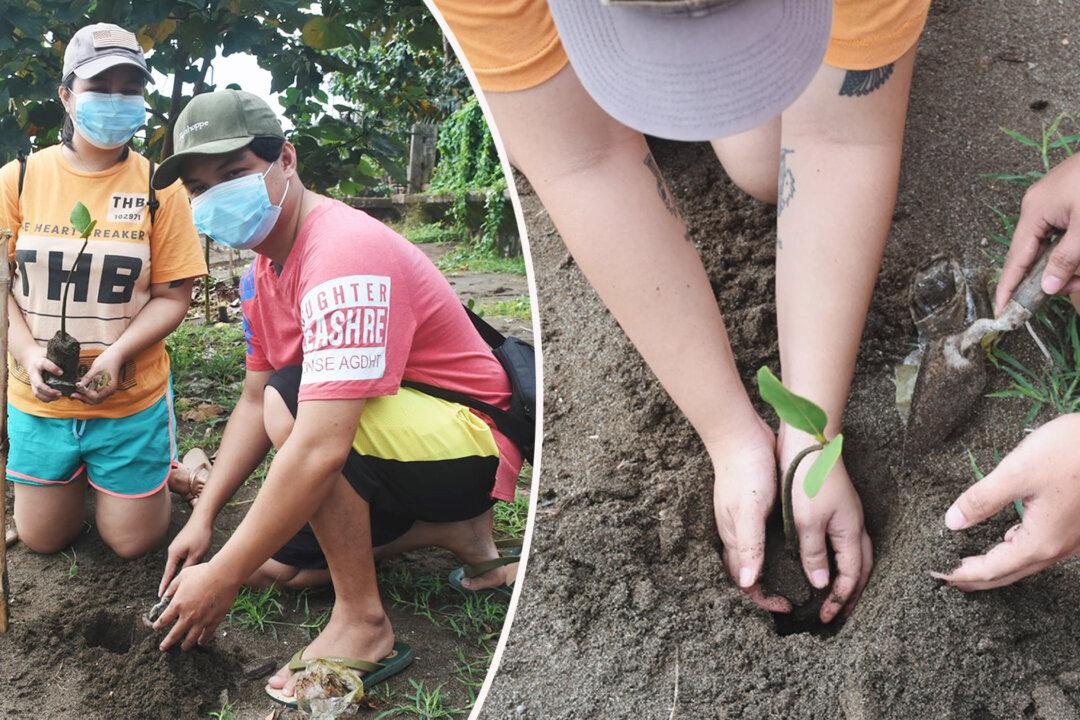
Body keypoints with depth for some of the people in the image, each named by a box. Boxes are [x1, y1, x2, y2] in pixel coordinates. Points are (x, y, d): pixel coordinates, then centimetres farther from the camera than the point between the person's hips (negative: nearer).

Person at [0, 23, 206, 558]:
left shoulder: (159, 188, -8)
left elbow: (172, 296, -7)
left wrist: (115, 356, -22)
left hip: (130, 399, -2)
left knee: (133, 542, 8)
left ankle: (165, 465, 38)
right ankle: (81, 470, 44)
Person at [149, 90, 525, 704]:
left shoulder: (344, 253, -29)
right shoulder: (266, 269, 5)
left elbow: (319, 449, -35)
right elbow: (253, 404, 12)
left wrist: (223, 576, -28)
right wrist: (203, 518, 2)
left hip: (471, 446, -10)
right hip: (400, 450, 10)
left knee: (292, 399, -31)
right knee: (270, 558, 7)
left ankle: (363, 623, -18)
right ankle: (450, 531, 16)